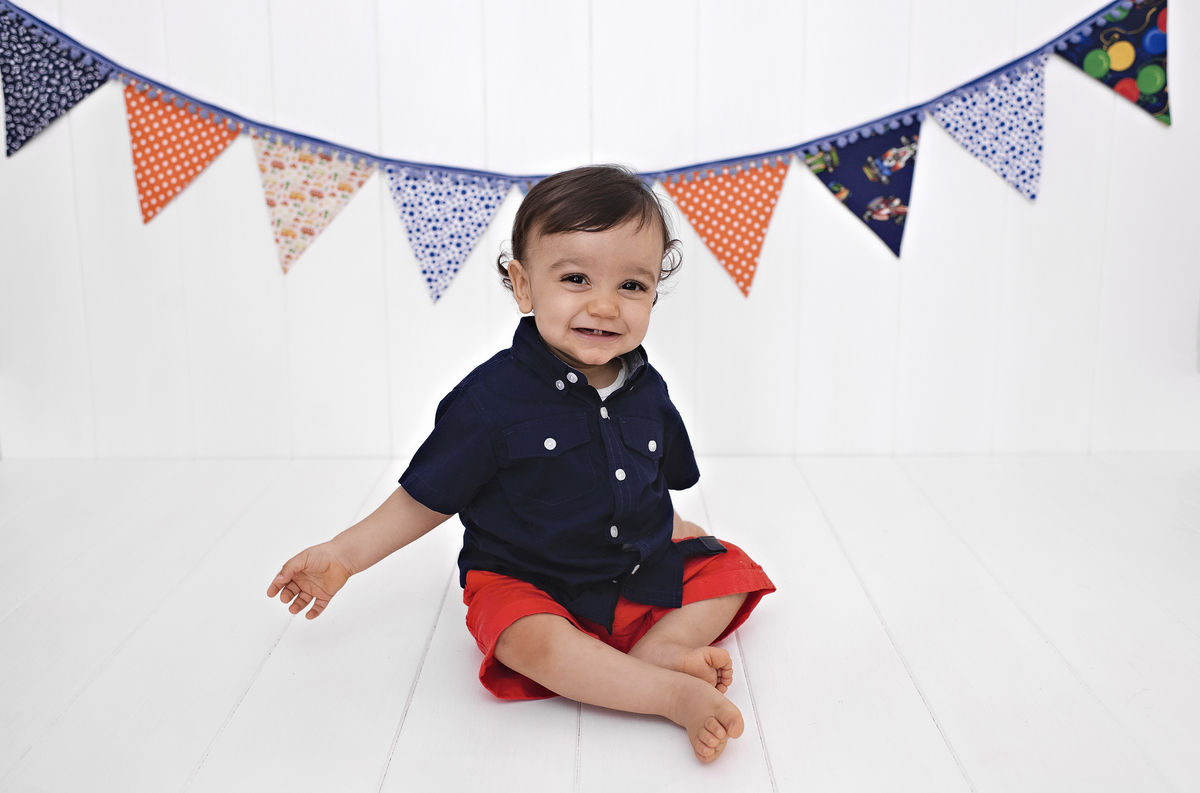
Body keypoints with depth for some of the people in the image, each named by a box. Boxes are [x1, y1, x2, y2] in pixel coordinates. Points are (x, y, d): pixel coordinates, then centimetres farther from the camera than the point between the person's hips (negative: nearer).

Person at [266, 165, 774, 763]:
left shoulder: (648, 392, -1)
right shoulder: (489, 399, -17)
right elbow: (428, 497, -8)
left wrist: (669, 525, 9)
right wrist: (345, 553, -10)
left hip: (642, 574, 6)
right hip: (526, 584, -5)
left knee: (731, 571, 0)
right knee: (534, 641, -35)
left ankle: (658, 650, -19)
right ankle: (676, 692, -26)